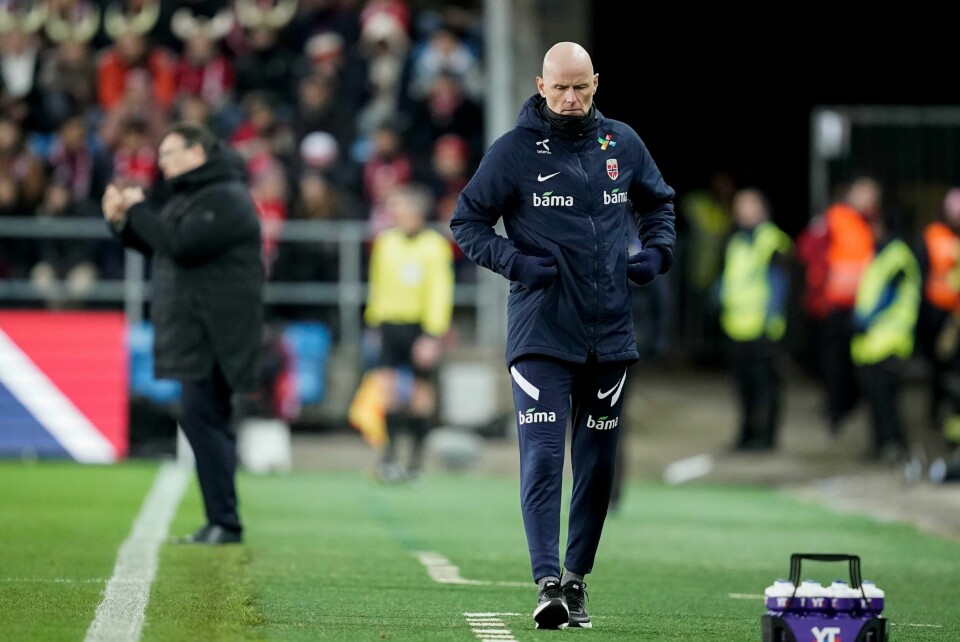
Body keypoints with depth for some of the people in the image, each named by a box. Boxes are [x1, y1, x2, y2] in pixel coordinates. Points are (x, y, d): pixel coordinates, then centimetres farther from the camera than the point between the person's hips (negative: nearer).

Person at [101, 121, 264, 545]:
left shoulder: (226, 199, -13)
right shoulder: (188, 196, 19)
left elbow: (181, 245, -24)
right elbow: (159, 247, 23)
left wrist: (139, 210, -13)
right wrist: (122, 221, 6)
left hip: (216, 334, -10)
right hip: (194, 335, 10)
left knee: (201, 418, -14)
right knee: (211, 423, 11)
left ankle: (224, 522, -14)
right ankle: (220, 524, 14)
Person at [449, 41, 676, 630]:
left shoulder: (622, 144, 7)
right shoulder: (514, 151, -4)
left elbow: (659, 202, 23)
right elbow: (467, 222, 1)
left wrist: (658, 250, 4)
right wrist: (515, 262, -14)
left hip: (610, 334, 4)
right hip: (541, 333, -4)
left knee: (599, 462, 9)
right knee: (542, 458, -14)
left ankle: (578, 577, 20)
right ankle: (548, 583, -18)